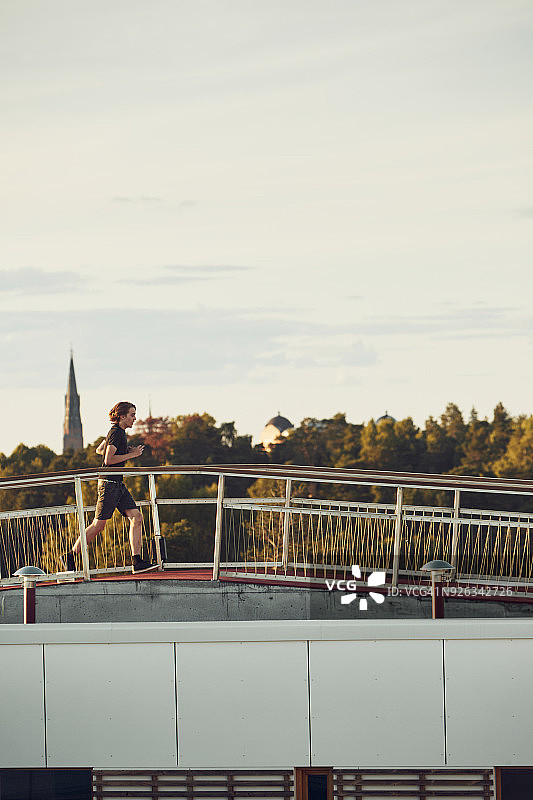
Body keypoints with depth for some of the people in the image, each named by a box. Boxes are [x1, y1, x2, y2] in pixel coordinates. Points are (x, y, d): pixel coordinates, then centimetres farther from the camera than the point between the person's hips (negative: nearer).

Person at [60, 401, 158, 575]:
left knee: (136, 518, -1)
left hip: (118, 485, 10)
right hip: (109, 484, -10)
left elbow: (99, 450, 26)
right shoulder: (116, 433, -14)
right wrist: (131, 455, -14)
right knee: (98, 525, -4)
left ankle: (137, 562, -5)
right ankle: (69, 558, 6)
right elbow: (109, 459, -22)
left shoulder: (119, 432, 16)